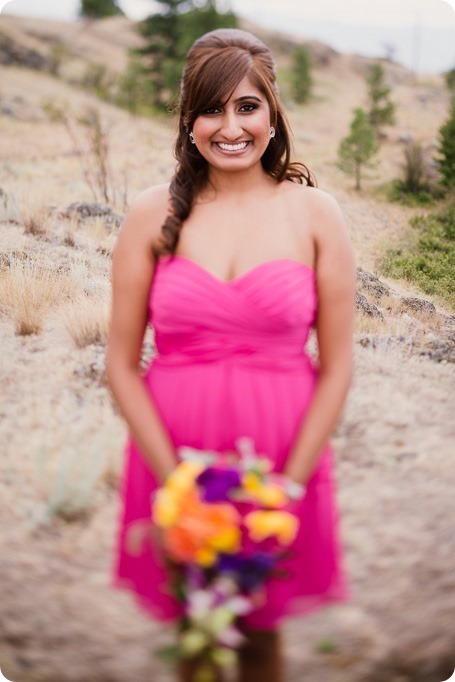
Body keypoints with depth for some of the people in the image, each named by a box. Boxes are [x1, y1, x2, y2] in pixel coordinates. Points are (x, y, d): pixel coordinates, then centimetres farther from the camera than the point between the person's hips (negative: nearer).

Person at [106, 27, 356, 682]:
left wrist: (288, 486, -9)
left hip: (283, 461, 0)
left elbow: (337, 366, -3)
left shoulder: (314, 212, -3)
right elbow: (121, 363, -3)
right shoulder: (154, 215, -2)